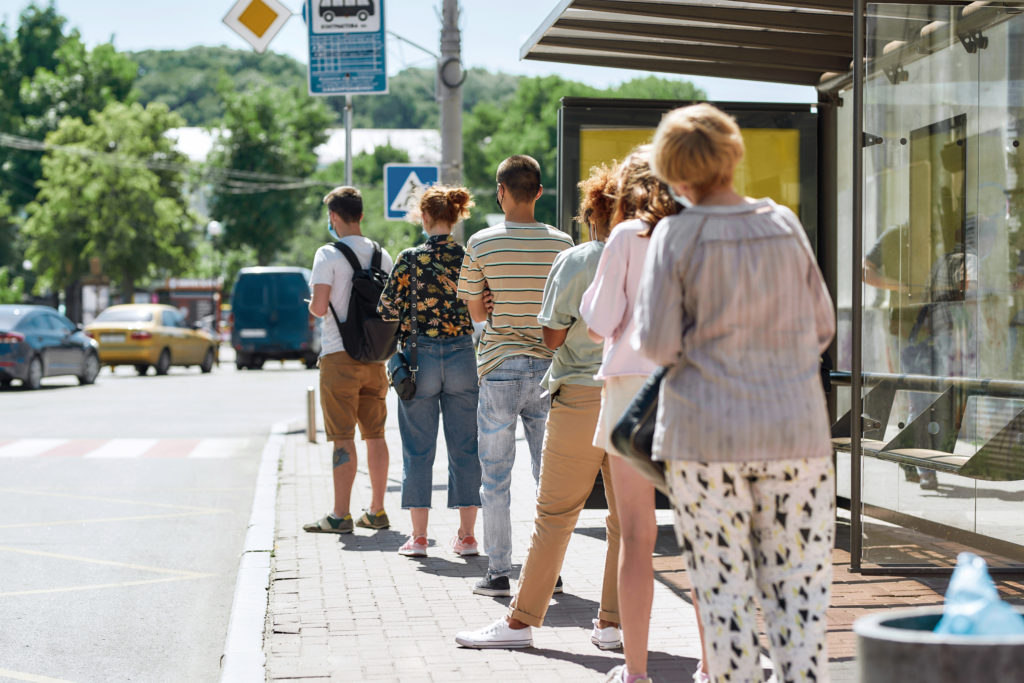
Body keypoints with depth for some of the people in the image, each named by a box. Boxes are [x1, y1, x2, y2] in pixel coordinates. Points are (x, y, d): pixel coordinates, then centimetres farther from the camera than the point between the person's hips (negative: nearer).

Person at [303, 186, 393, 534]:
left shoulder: (329, 255, -9)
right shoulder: (381, 254, 9)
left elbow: (319, 306, -15)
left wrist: (312, 305, 7)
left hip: (340, 356, -6)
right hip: (374, 357, 6)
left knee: (343, 438, -5)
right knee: (375, 434, 10)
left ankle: (340, 515, -3)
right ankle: (377, 511, 15)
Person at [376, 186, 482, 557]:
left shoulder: (410, 258, -8)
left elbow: (387, 309, -6)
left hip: (420, 358, -2)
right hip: (463, 357, 2)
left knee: (418, 449, 6)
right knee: (465, 447, 8)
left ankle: (418, 536, 7)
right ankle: (466, 535, 10)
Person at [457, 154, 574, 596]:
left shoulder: (481, 244, -5)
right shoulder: (561, 243, -1)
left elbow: (476, 311, 2)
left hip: (499, 368, -2)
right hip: (547, 368, 2)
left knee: (495, 478, 6)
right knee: (550, 474, 10)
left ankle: (498, 572, 6)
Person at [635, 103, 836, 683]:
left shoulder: (677, 234, -6)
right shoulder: (785, 224, 4)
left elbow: (657, 342, -9)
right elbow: (823, 327, 10)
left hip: (705, 433, -2)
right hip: (794, 425, 2)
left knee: (725, 588, 5)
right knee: (799, 586, 6)